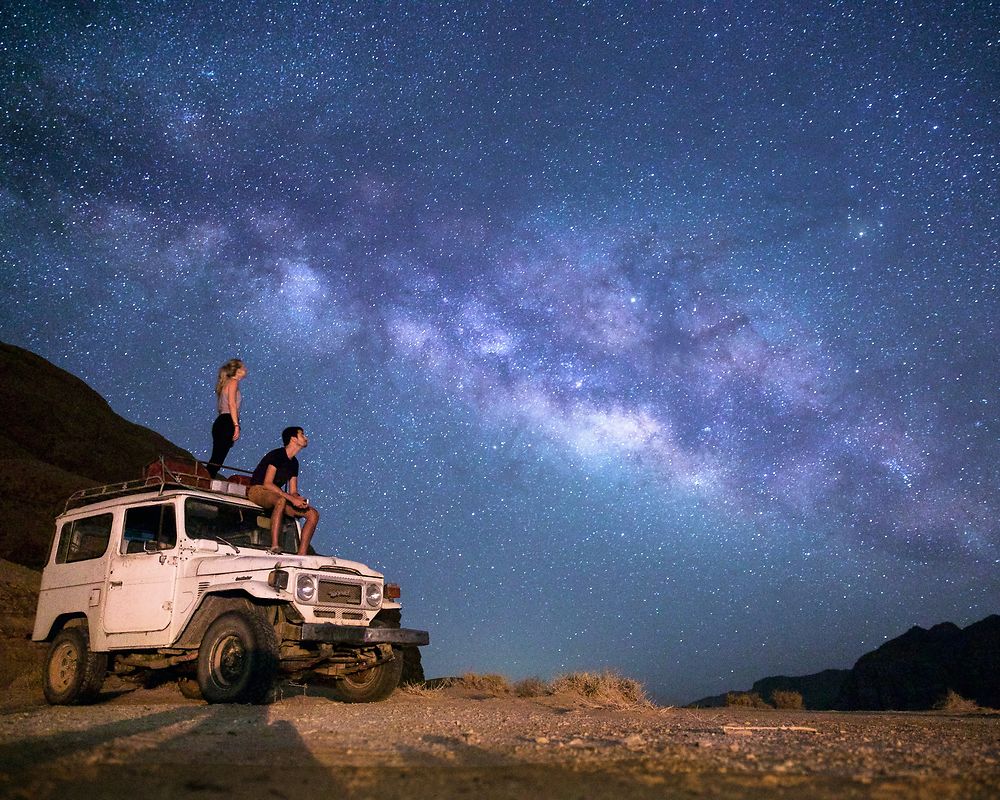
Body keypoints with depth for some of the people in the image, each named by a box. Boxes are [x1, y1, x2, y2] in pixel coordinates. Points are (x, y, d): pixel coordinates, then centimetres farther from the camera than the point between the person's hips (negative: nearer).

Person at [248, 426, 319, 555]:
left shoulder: (294, 463, 14)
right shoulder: (277, 455, -11)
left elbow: (293, 492, 14)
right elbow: (267, 484, -22)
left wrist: (299, 499, -10)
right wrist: (292, 498, -25)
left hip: (276, 497, 9)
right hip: (257, 490, -8)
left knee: (313, 514, -6)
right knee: (281, 499, -43)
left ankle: (301, 555, -14)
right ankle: (274, 546, -48)